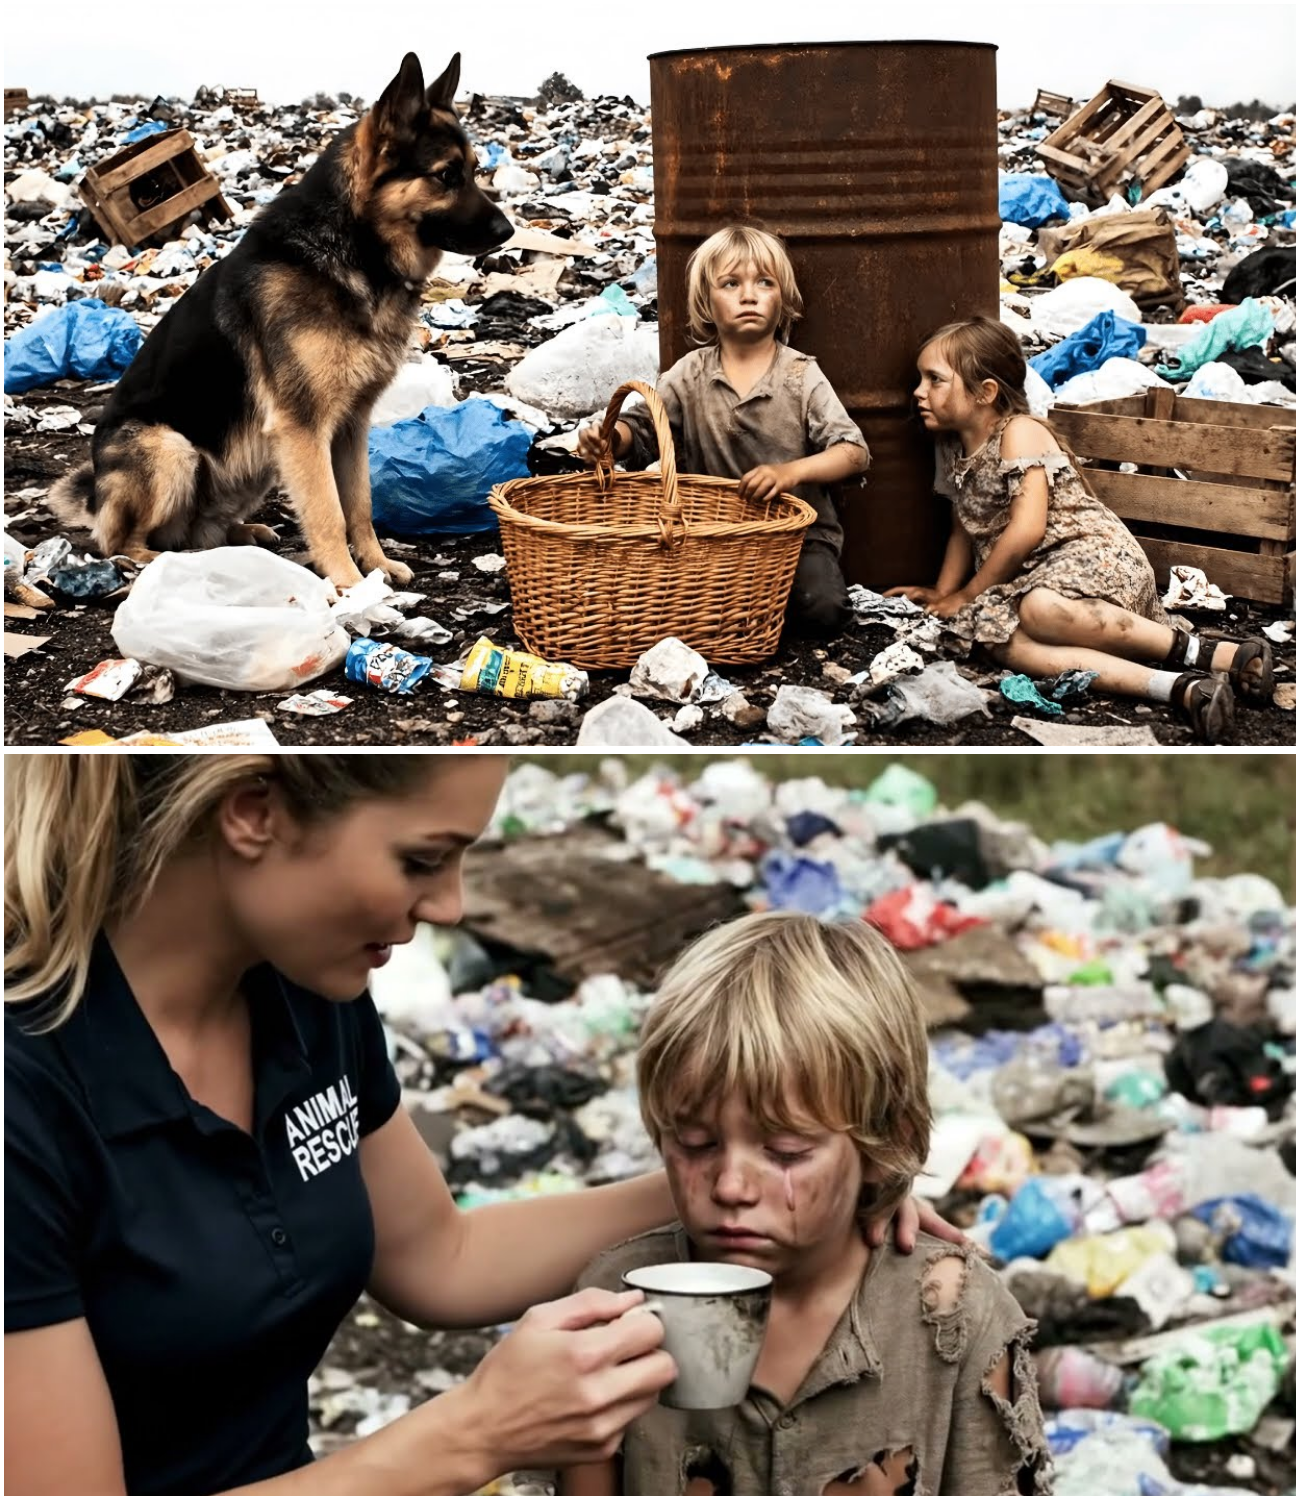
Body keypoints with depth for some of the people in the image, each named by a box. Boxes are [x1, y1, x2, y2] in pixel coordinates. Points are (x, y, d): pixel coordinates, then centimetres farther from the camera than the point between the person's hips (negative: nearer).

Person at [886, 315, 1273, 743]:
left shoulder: (1020, 433, -9)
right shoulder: (953, 450, 16)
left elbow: (1026, 530, -17)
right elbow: (965, 529, 29)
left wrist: (969, 595, -8)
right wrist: (943, 592, 16)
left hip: (1093, 552, -8)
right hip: (1030, 577, 8)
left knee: (1041, 609, -43)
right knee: (1004, 643, -30)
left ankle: (1198, 653, -33)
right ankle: (1181, 689, -42)